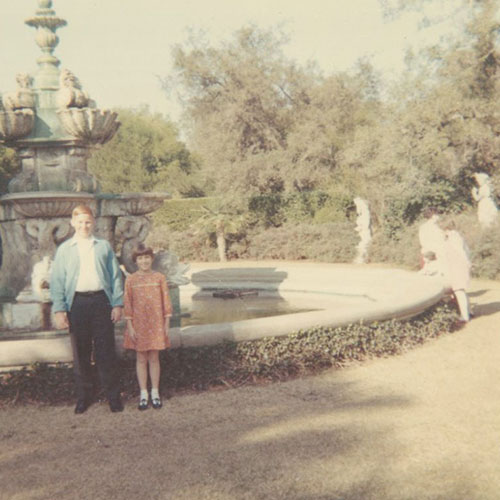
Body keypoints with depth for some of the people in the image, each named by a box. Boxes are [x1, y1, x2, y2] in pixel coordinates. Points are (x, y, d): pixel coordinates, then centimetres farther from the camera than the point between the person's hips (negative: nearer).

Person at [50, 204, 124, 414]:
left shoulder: (104, 246, 8)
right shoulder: (64, 249, 7)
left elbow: (116, 276, 8)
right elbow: (57, 281, 4)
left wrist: (117, 303, 1)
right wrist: (59, 310, -4)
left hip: (101, 300, 0)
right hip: (77, 302, 0)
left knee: (106, 351, 0)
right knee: (80, 352, 7)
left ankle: (113, 395, 9)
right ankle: (83, 396, 18)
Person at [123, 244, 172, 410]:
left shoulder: (159, 277, -1)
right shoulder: (131, 280, -2)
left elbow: (166, 302, 1)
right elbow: (127, 304, -1)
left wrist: (166, 325, 0)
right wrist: (130, 327, -5)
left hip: (156, 324, 0)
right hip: (138, 324, 0)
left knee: (154, 358, 6)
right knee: (141, 359, 7)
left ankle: (155, 392, 16)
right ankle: (143, 394, 16)